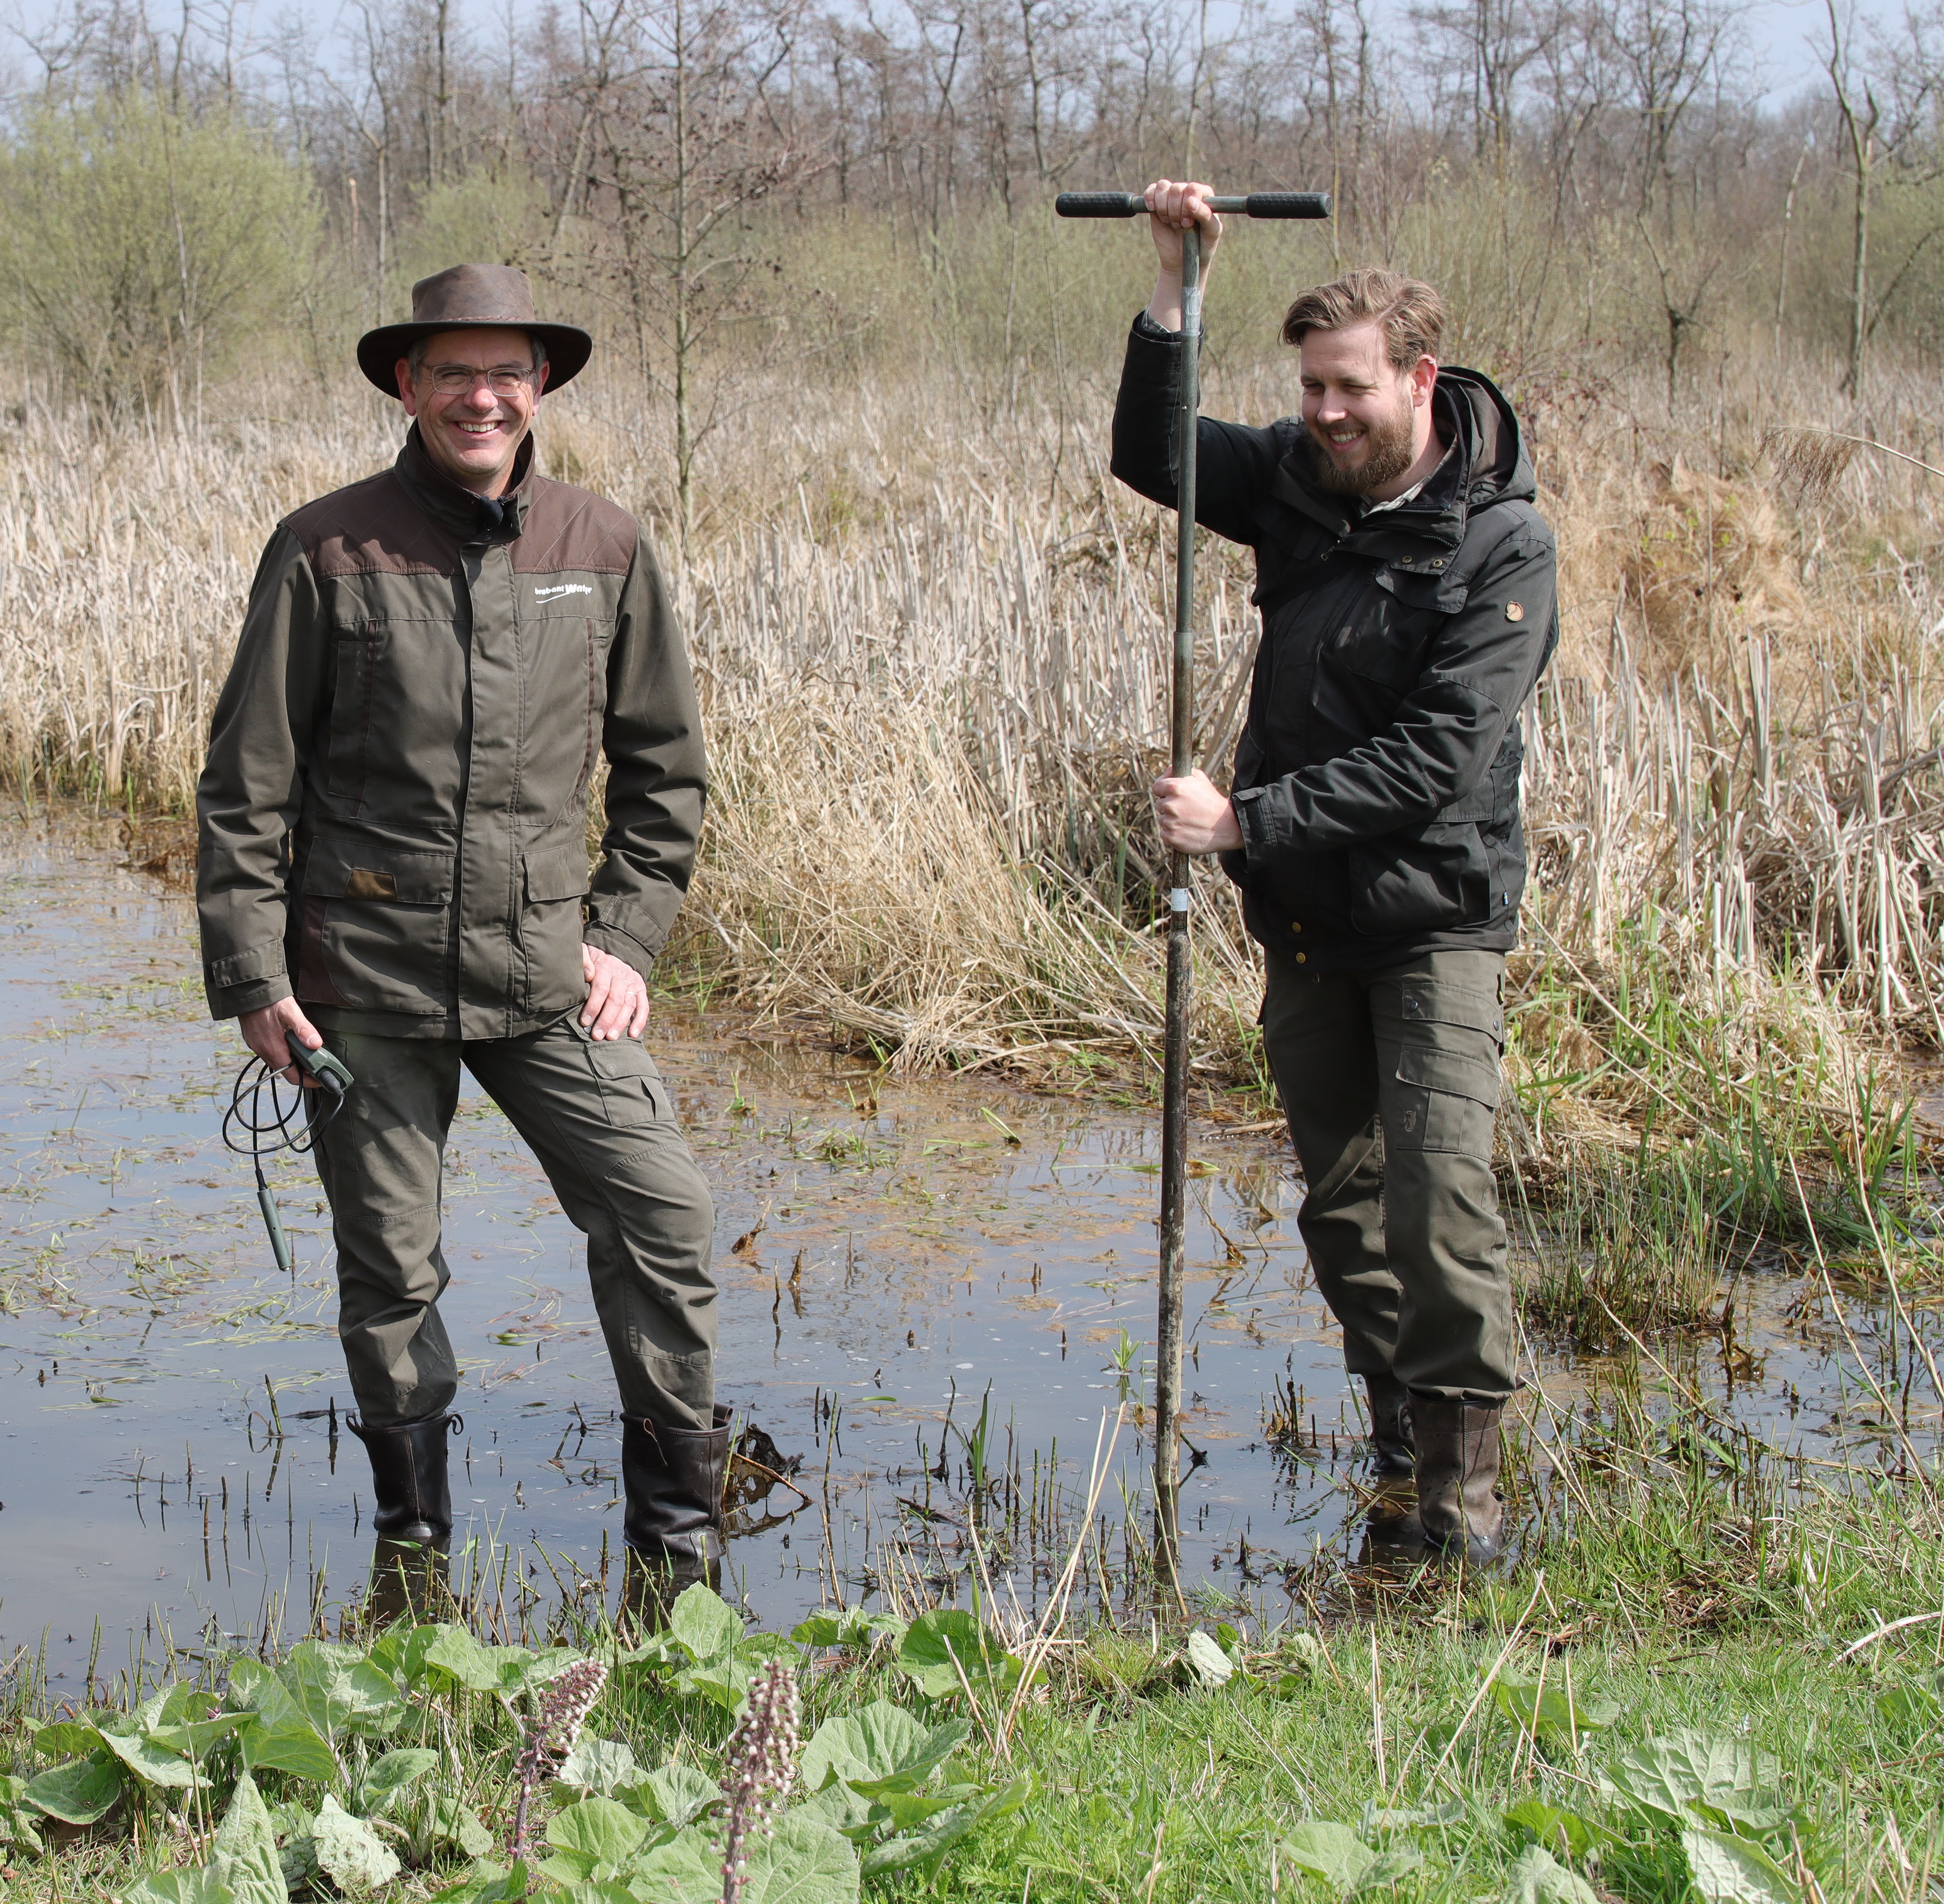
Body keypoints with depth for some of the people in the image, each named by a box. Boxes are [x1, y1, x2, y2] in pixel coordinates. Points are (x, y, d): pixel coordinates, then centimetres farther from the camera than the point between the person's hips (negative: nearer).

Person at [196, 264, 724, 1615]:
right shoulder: (329, 552, -3)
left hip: (546, 973, 2)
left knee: (665, 1218, -6)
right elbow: (248, 781, 0)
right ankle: (414, 1544, 25)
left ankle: (679, 1541, 10)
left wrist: (627, 937, 5)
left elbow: (665, 767, 14)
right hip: (367, 974, -2)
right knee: (389, 1271, 7)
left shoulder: (605, 551, 4)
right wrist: (252, 974, -4)